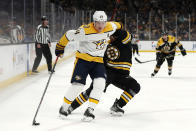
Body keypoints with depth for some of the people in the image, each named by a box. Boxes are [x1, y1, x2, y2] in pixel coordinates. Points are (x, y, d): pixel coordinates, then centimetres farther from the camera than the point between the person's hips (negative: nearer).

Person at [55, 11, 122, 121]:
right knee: (78, 84, -11)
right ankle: (64, 107, 10)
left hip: (98, 61, 4)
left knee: (100, 84, -17)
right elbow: (69, 35, -11)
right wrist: (60, 47, -3)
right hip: (83, 58, -4)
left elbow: (116, 25, 17)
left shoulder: (110, 27, -6)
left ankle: (90, 110, -12)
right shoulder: (86, 31, -20)